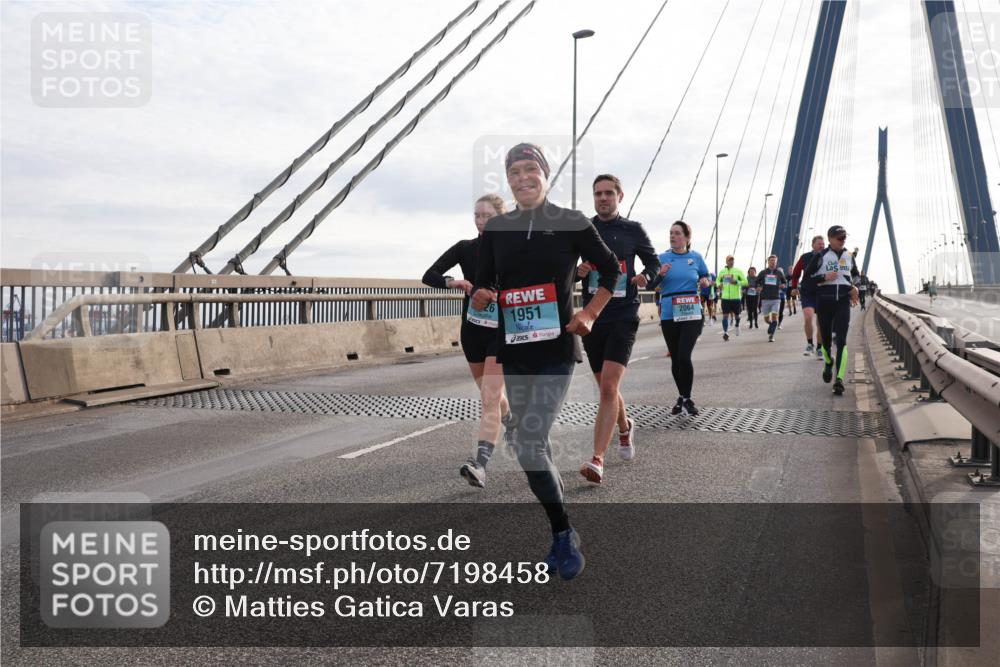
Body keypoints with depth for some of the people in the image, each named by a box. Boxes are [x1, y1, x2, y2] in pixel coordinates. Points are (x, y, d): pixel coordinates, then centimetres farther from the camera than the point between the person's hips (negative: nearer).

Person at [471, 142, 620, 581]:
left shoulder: (572, 223, -1)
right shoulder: (495, 228, 7)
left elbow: (611, 270, 8)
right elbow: (482, 285, 8)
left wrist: (589, 315, -2)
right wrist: (479, 297, -15)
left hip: (556, 350, -4)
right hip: (513, 352, 5)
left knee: (529, 446, -14)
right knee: (534, 445, 10)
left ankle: (563, 537, 5)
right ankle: (563, 535, 26)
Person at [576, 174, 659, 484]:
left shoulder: (632, 229, 3)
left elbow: (653, 261, 15)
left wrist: (645, 276, -7)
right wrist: (578, 270, -13)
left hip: (623, 316, -3)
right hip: (592, 316, 3)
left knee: (608, 387, -17)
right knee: (606, 388, 14)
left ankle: (597, 459, -18)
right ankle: (625, 428, 45)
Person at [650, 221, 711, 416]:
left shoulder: (696, 257, 3)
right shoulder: (662, 258, 3)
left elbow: (706, 276, 17)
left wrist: (706, 282, -6)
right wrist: (660, 274, -18)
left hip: (692, 314, -2)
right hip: (669, 315, 2)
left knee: (684, 356, -14)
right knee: (675, 359, 10)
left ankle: (687, 399, 2)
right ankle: (682, 397, 27)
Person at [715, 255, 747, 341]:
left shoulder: (738, 271, 0)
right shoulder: (722, 271, 8)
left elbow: (745, 282, -3)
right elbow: (718, 280, 24)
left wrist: (736, 282, -19)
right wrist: (719, 285, 2)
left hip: (736, 297, -1)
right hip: (725, 297, 1)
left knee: (736, 314, 11)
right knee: (725, 315, -8)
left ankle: (737, 325, 42)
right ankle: (725, 332, -10)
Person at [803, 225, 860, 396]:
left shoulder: (849, 256, 11)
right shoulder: (820, 256, -1)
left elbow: (856, 274, 27)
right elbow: (807, 276, -3)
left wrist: (854, 287, 8)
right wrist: (824, 277, -16)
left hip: (843, 302, 1)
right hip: (824, 301, -1)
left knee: (841, 340, -10)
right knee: (826, 338, 9)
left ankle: (839, 380, -15)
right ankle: (828, 363, 43)